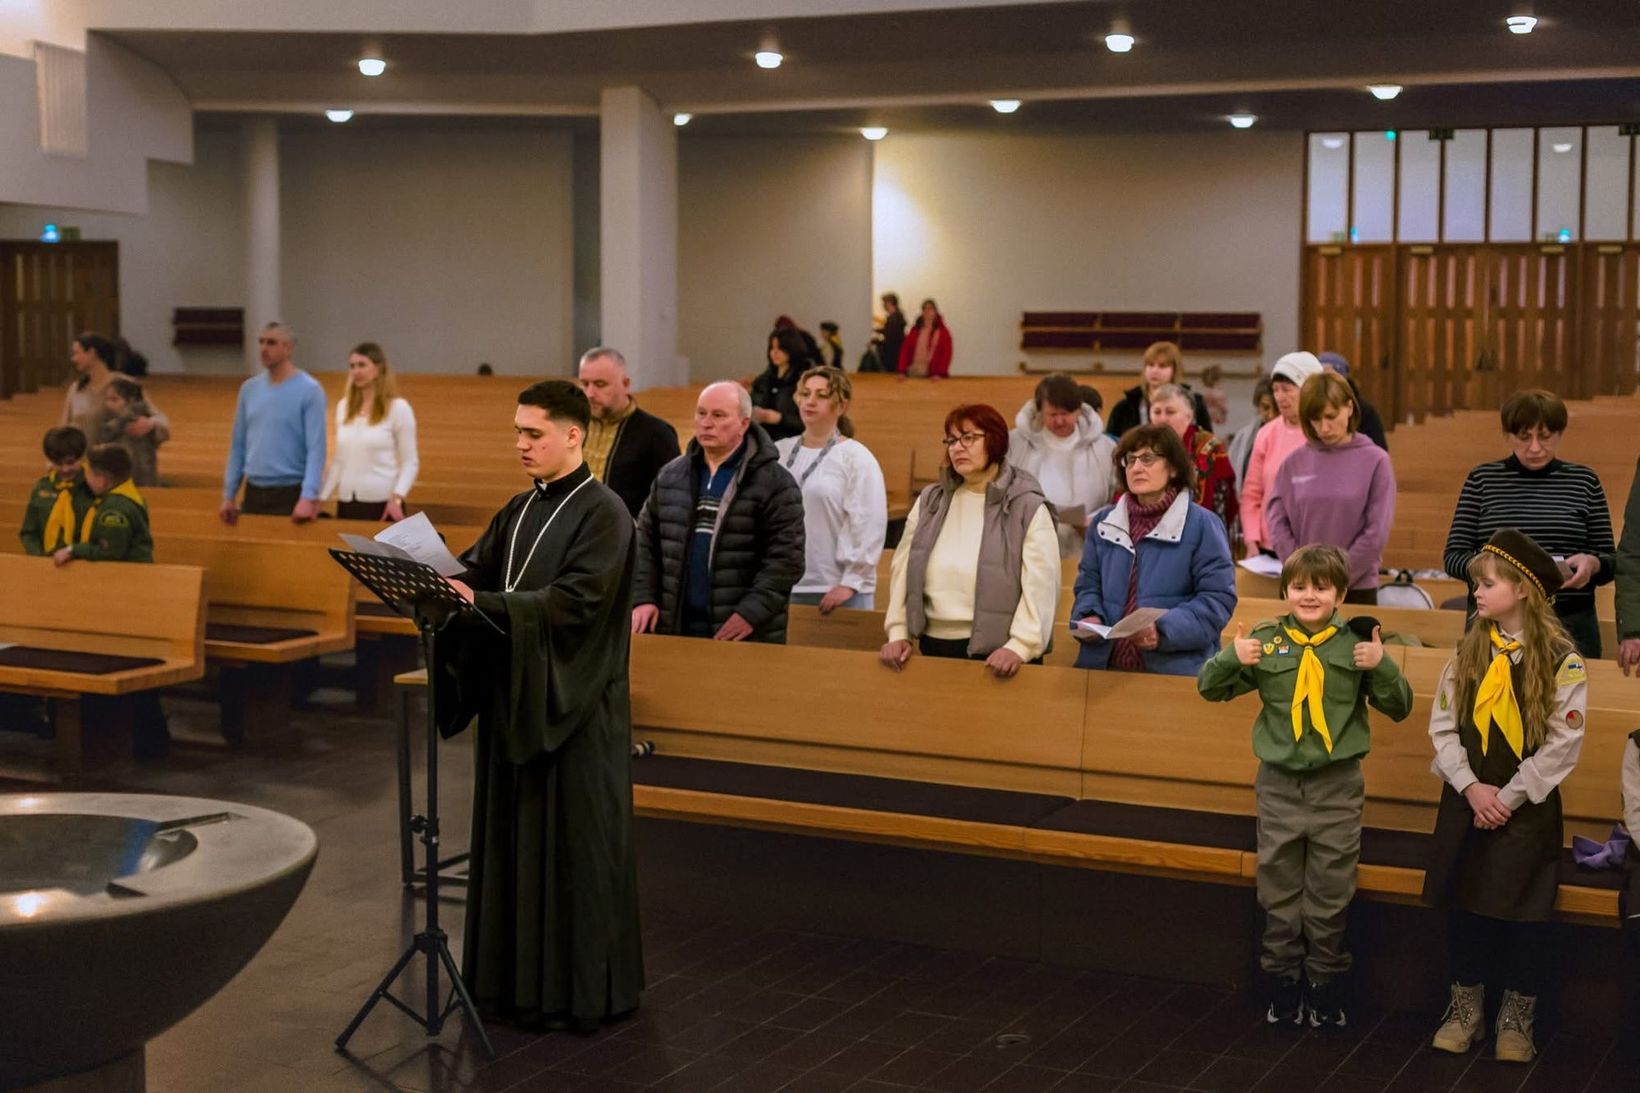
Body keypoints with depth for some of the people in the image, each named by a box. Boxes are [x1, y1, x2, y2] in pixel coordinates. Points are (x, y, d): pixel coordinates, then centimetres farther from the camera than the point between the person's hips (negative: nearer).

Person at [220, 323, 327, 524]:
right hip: (254, 492, 5)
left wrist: (309, 497, -23)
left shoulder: (309, 390, -8)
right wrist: (228, 495, 10)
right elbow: (238, 445, 13)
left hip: (290, 493, -5)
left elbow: (316, 449, -14)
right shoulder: (249, 388, 9)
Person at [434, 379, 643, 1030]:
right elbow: (475, 568, 9)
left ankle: (581, 989, 10)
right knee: (512, 838, 12)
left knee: (573, 847, 0)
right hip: (515, 697, 8)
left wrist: (483, 603, -28)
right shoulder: (521, 510, 13)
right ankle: (517, 976, 23)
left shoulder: (603, 513, -12)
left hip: (574, 707, -8)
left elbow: (575, 601, -23)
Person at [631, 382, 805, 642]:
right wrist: (643, 598, 2)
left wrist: (752, 612, -19)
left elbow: (786, 558, -10)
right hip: (676, 629, 5)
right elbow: (646, 544, 15)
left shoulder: (775, 483, -5)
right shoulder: (670, 476, 12)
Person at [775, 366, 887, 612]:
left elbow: (869, 526, -8)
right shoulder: (779, 453, 11)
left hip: (837, 591, -4)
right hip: (782, 587, 4)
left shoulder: (856, 458, -2)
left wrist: (851, 582, -12)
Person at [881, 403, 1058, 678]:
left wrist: (1019, 647, -22)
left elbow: (1040, 587, -13)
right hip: (934, 647, 5)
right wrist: (898, 633, 0)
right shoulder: (930, 501, 10)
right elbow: (903, 570, 9)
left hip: (996, 654, -4)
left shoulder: (1028, 507, -5)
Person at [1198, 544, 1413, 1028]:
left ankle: (1325, 989, 23)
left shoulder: (1356, 644, -6)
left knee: (1331, 897, 10)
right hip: (1279, 785, 1)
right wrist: (1232, 658, -17)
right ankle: (1281, 987, 25)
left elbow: (1399, 708, -2)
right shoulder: (1266, 642, -5)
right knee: (1279, 894, 12)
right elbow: (1210, 688, 3)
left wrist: (1381, 667, -20)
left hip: (1338, 789, -1)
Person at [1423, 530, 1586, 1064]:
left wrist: (1509, 797, -13)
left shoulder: (1563, 661, -9)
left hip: (1528, 809, -4)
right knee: (1463, 905, 9)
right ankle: (1465, 1008, 24)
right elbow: (1443, 726, 1)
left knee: (1524, 914, 3)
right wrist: (1471, 787, -12)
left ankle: (1517, 1019, 19)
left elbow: (1563, 744, -11)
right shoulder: (1467, 653, 3)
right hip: (1465, 804, 4)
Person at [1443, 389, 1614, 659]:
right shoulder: (1482, 479, 5)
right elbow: (1454, 557, 2)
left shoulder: (1585, 481, 7)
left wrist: (1592, 564, -13)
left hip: (1570, 624, 1)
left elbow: (1610, 562, 9)